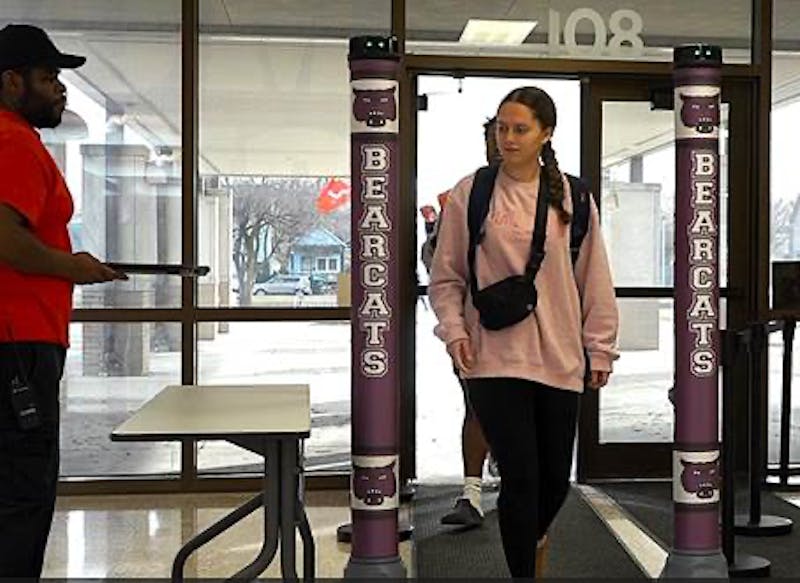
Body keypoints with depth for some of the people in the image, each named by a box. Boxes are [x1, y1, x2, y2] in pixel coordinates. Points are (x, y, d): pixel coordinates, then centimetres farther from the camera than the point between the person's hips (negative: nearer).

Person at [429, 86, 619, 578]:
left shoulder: (572, 197, 4)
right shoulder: (470, 193, -1)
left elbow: (594, 278, 8)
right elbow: (446, 276, 5)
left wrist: (600, 346, 9)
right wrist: (454, 331, -7)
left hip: (559, 357, 3)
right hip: (494, 356, -2)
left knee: (556, 478, 12)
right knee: (521, 477, -5)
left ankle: (527, 544, 43)